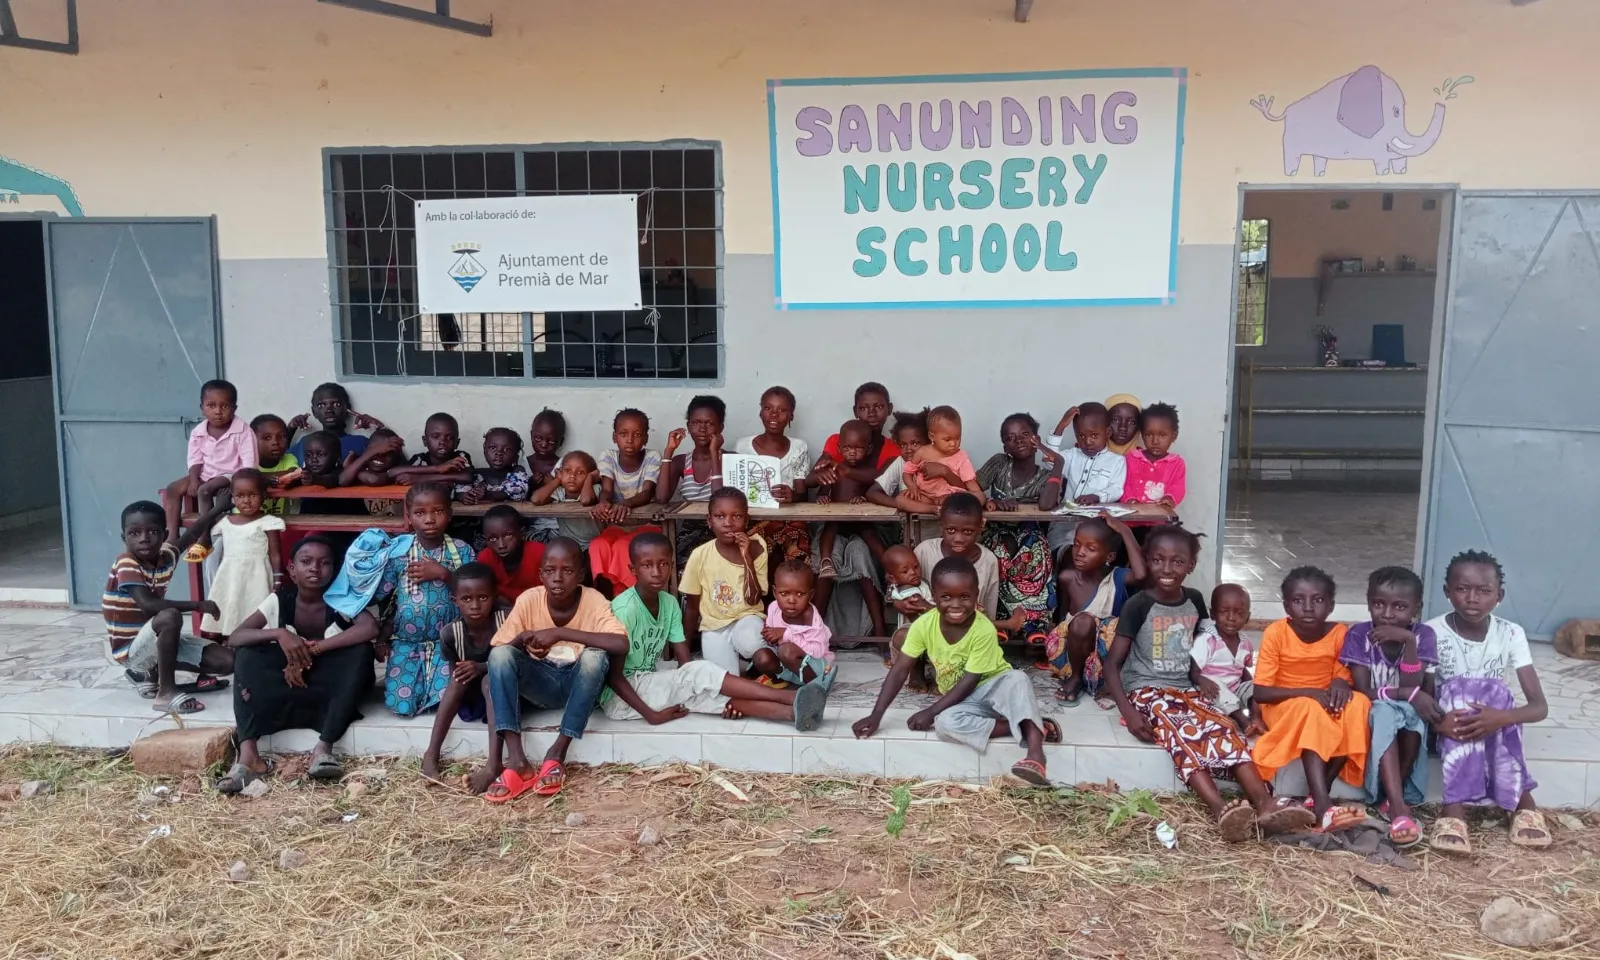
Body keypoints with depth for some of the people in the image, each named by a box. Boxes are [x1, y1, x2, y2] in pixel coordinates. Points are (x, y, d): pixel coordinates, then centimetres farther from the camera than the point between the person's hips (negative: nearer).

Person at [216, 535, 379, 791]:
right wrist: (279, 633, -33)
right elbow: (234, 638, -14)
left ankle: (324, 747, -30)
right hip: (286, 684, 2)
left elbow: (371, 628, -32)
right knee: (247, 653, -21)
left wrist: (312, 650, -33)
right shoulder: (279, 599, -5)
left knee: (361, 651, -28)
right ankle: (248, 755, -33)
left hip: (329, 684, -2)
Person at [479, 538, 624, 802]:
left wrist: (560, 634, -39)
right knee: (500, 654, -27)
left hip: (578, 685, -1)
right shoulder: (528, 600, -15)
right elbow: (496, 661, -19)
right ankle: (516, 760, -29)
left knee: (595, 657, -33)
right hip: (539, 682, 1)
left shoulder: (593, 601, -18)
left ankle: (557, 754, -22)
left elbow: (622, 645, -36)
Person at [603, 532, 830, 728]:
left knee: (704, 691, -19)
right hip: (620, 696, -6)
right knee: (702, 673, -23)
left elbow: (684, 661, -1)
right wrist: (651, 714, -24)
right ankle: (791, 697, -29)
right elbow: (614, 675, -20)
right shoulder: (625, 609, -22)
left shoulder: (669, 603, 0)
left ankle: (792, 711, -36)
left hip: (652, 682, 6)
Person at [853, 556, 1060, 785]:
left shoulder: (984, 630, -25)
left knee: (1017, 679, -37)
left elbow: (968, 682, -21)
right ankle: (1036, 727, -27)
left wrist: (931, 711, -23)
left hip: (993, 688, -3)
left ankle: (1035, 751, -45)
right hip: (961, 700, 3)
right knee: (946, 724, -32)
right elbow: (900, 671, -11)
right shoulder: (924, 625, -14)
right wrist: (876, 715, -17)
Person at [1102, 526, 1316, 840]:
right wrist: (1128, 712, -22)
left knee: (1223, 727, -23)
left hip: (1185, 689, 6)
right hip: (1146, 690, -5)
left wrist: (1201, 682, 1)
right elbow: (1112, 663, -10)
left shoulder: (1194, 601, 8)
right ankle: (1221, 809, -52)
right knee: (1183, 731, -33)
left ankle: (1264, 802, -38)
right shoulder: (1139, 605, -8)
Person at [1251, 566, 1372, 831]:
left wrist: (1341, 683, -22)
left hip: (1324, 706, 4)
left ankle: (1321, 791, -24)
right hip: (1283, 708, -4)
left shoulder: (1339, 633, -7)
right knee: (1311, 710, -36)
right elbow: (1260, 692, -16)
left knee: (1359, 705, -27)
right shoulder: (1276, 633, -15)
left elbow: (1344, 675, 3)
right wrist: (1308, 692, -28)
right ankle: (1322, 803, -46)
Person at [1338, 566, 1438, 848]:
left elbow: (1414, 689, -19)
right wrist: (1408, 694, -26)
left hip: (1409, 730, 1)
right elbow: (1363, 693, -14)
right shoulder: (1358, 635, -9)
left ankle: (1395, 796, -21)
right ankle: (1398, 807, -43)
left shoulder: (1423, 635, -8)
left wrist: (1408, 641, -28)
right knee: (1385, 711, -34)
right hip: (1371, 724, -1)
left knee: (1411, 709, -33)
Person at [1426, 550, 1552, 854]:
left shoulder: (1510, 634, -8)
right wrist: (1438, 720, -35)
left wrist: (1502, 717, -34)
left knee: (1491, 695, -30)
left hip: (1495, 735, 1)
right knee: (1460, 692, -31)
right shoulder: (1432, 632, -11)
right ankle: (1522, 800, -32)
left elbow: (1540, 707, -13)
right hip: (1448, 729, -1)